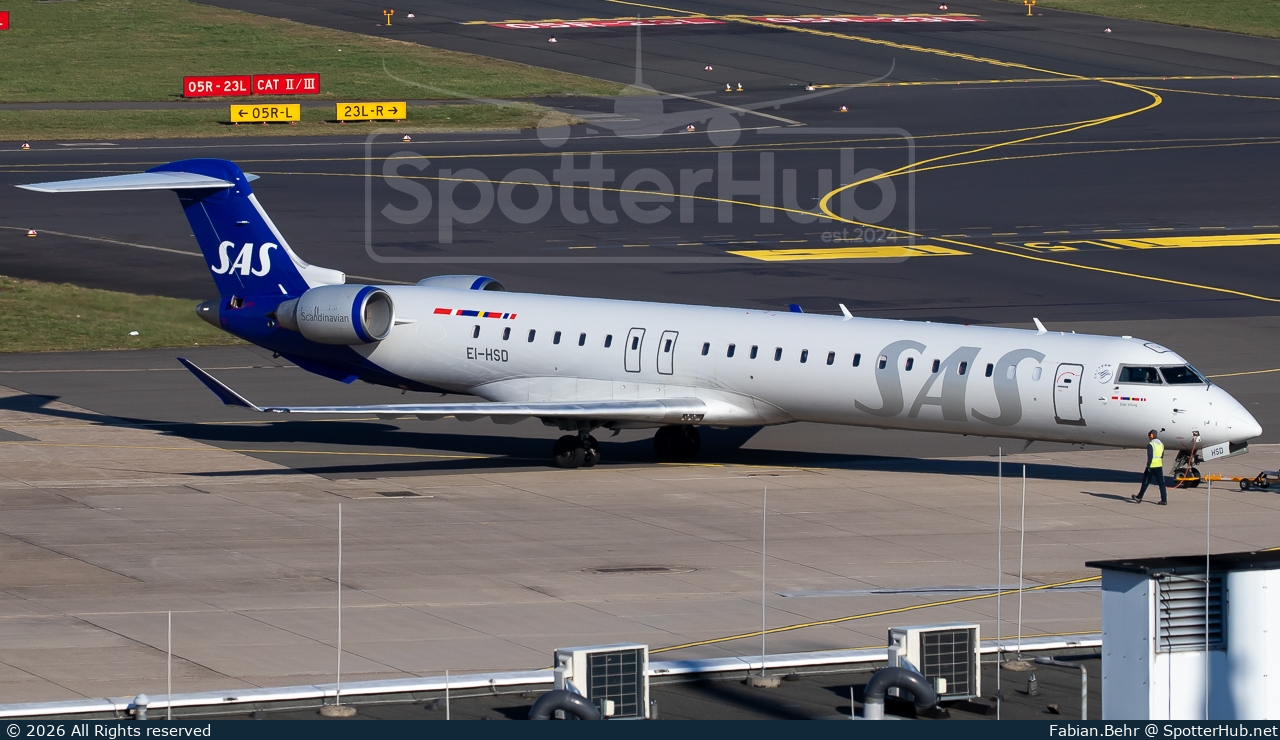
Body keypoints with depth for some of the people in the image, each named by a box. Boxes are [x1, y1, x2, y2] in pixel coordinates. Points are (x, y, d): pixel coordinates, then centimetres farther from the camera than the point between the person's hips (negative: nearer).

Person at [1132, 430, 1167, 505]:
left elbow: (1150, 457, -19)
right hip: (1159, 466, 6)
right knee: (1161, 483, 3)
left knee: (1145, 483, 7)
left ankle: (1139, 498, 18)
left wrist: (1148, 466, -16)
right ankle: (1164, 500, -2)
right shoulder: (1161, 444, 11)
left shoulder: (1150, 445, -13)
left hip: (1151, 467, -6)